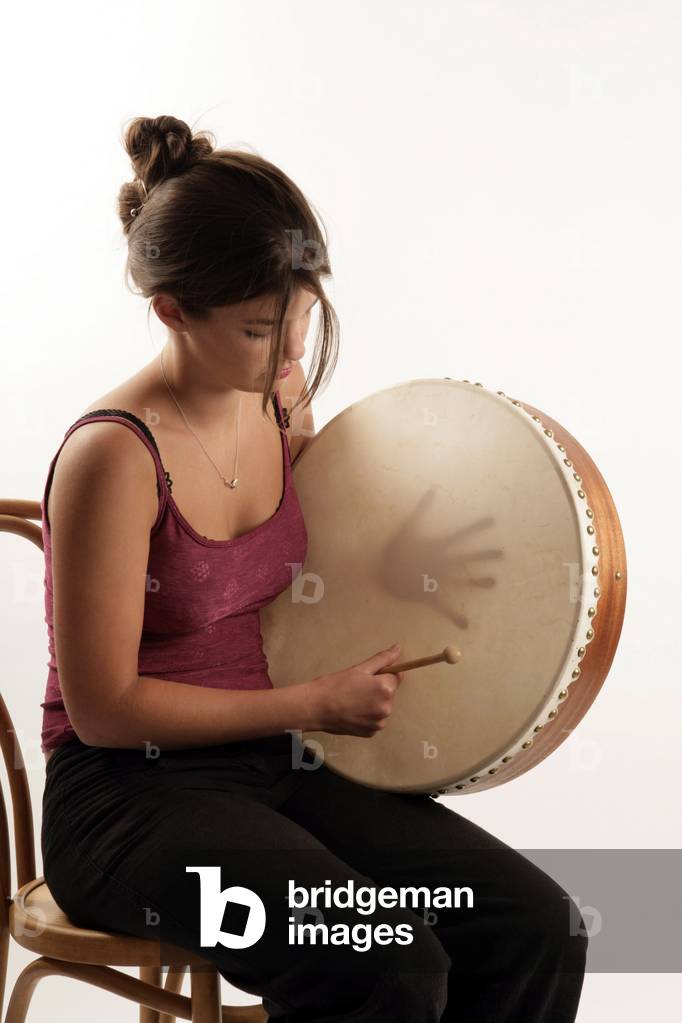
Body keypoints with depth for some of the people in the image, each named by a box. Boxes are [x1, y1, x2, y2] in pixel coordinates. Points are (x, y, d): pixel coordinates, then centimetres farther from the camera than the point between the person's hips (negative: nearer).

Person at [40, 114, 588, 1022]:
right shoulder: (114, 454, -20)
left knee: (538, 928, -10)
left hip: (269, 770, 7)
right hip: (130, 797, -6)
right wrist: (311, 705, -14)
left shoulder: (283, 403, 2)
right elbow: (105, 709, -17)